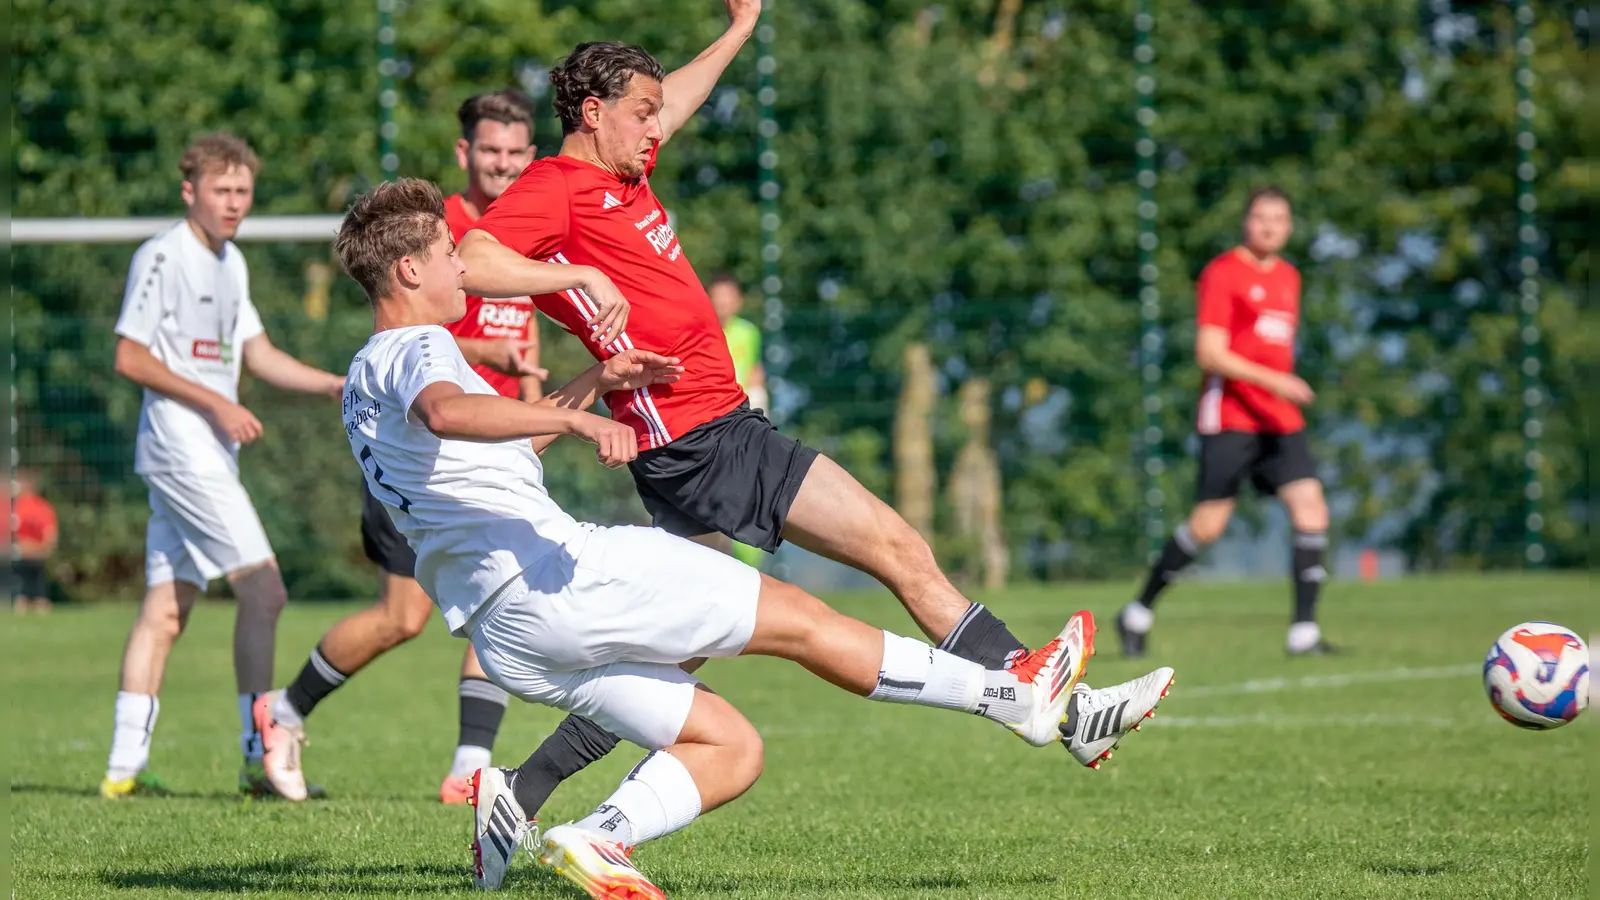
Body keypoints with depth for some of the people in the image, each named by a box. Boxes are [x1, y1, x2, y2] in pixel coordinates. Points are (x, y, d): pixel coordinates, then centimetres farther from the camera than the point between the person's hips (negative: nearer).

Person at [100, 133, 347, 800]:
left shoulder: (230, 262, 17)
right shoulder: (161, 256, -10)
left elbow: (257, 355, 23)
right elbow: (131, 358, -12)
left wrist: (339, 386, 12)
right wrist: (217, 404, -16)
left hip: (208, 455, 9)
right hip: (180, 445, -9)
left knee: (166, 611, 7)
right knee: (262, 588, -13)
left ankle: (124, 766, 8)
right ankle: (259, 756, -12)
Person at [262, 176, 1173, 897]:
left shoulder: (368, 384, 24)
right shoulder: (413, 350, -8)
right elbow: (447, 411, -34)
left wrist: (591, 386, 33)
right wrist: (576, 419, -42)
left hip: (505, 634, 10)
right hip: (551, 571, -10)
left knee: (730, 748, 8)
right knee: (792, 615, -2)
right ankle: (1016, 694, 3)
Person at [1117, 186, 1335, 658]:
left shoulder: (1288, 277, 17)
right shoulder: (1223, 273, -7)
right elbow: (1209, 353, -14)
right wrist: (1273, 380, -23)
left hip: (1281, 420, 7)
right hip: (1229, 418, -7)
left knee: (1311, 510, -9)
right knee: (1209, 524, -8)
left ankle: (1304, 632, -8)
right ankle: (1139, 612, 10)